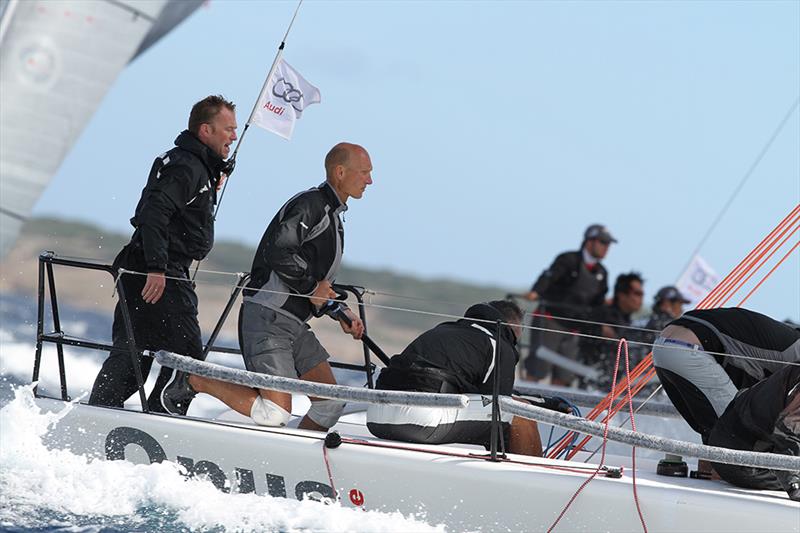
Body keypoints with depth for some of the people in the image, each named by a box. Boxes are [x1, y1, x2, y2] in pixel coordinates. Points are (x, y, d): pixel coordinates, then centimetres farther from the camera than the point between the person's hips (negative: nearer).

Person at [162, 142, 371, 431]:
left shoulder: (332, 216, 20)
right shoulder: (309, 204, -11)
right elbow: (278, 251, -25)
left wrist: (340, 313, 12)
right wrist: (311, 286, -14)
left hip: (295, 326, 10)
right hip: (267, 320, -10)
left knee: (332, 403, 4)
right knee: (275, 414, -17)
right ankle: (195, 381, -4)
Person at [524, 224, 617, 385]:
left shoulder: (601, 273, 14)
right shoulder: (569, 260, -7)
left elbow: (598, 304, 20)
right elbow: (549, 276, -24)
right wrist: (535, 292, -43)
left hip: (572, 329, 6)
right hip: (550, 322, -6)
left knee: (564, 378, 0)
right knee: (537, 372, -11)